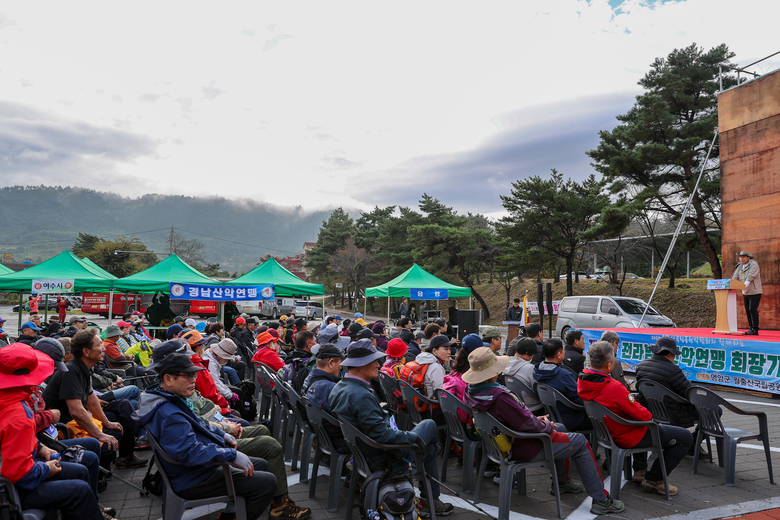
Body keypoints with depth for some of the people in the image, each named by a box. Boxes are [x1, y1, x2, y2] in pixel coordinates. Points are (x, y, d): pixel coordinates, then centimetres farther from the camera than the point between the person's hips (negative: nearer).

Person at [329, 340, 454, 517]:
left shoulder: (339, 388, 0)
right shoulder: (362, 396, -30)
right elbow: (381, 434, -28)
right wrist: (413, 436, -15)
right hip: (379, 459, -9)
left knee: (428, 446, 21)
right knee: (429, 425, 4)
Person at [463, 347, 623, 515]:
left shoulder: (472, 391, -8)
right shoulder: (499, 397, -38)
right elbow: (527, 424, -29)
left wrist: (535, 419, 4)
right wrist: (546, 426, -7)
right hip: (521, 448, -9)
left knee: (559, 429, 31)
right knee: (580, 442, 7)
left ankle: (562, 482, 45)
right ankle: (601, 500, 16)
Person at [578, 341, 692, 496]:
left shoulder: (582, 381, -10)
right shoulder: (614, 388, -36)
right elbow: (642, 415, -25)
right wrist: (649, 415, 0)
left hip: (608, 433, 9)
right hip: (629, 437, -9)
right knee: (686, 437, 4)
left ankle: (640, 471, 44)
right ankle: (653, 480, 11)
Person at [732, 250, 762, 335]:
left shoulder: (754, 264, -12)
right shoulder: (739, 267, 7)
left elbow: (750, 277, -24)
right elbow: (735, 277, 1)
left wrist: (745, 285, -35)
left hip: (755, 292, -7)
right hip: (745, 292, 7)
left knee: (752, 309, -11)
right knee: (747, 311, 7)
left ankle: (755, 329, -5)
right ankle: (751, 328, 14)